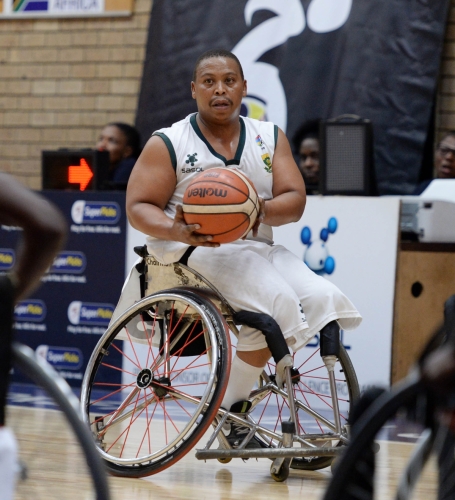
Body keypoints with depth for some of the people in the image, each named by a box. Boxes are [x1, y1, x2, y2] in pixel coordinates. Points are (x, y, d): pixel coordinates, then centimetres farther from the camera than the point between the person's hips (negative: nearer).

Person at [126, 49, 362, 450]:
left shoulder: (271, 139, 13)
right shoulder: (168, 144, 4)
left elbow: (294, 202, 3)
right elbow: (138, 207, -3)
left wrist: (262, 210, -21)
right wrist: (177, 230, -24)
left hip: (257, 249, 5)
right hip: (193, 253, -5)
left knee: (324, 300, -20)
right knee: (277, 304, -31)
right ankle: (232, 412, -18)